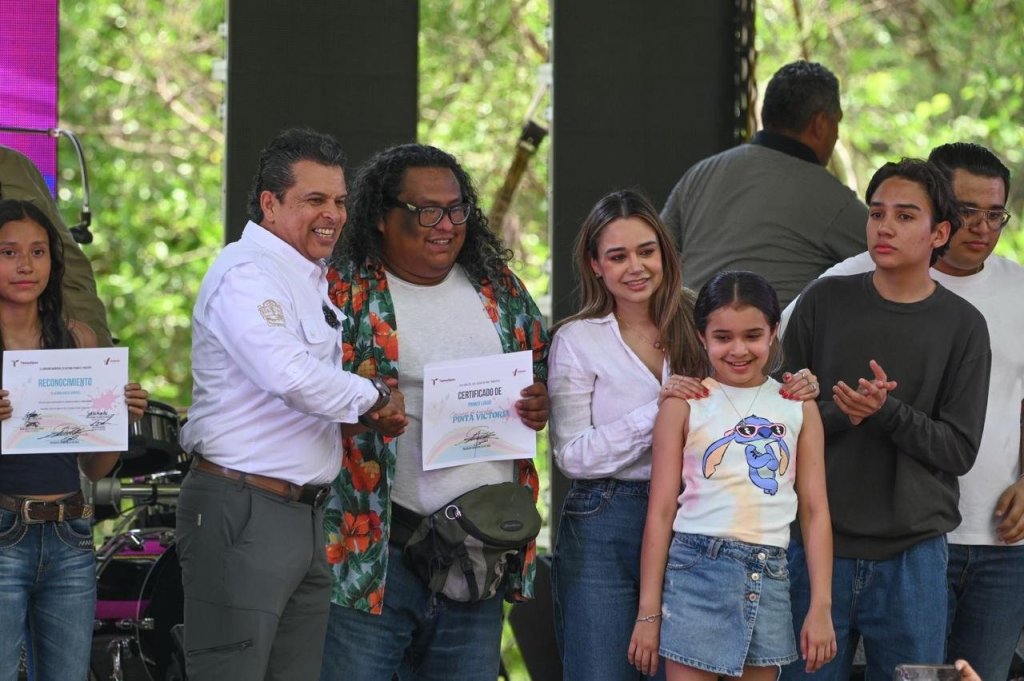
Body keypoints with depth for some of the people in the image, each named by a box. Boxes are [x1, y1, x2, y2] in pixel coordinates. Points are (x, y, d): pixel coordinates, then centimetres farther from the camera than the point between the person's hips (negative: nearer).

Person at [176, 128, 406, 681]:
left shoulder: (314, 282, 20)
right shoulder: (246, 273, -13)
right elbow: (289, 375, -28)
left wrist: (380, 409, 7)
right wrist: (374, 397, -11)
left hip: (304, 512, 10)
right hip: (241, 511, -10)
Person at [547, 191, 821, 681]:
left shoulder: (696, 327, 7)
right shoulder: (577, 341, -1)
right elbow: (572, 455, -8)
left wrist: (793, 393, -10)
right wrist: (654, 410, -18)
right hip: (603, 527, -3)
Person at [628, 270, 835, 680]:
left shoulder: (798, 407, 8)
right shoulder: (684, 405, 1)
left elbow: (815, 511, 8)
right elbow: (661, 511, 0)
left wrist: (821, 607, 2)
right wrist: (648, 612, -3)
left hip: (769, 577, 3)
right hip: (697, 569, -3)